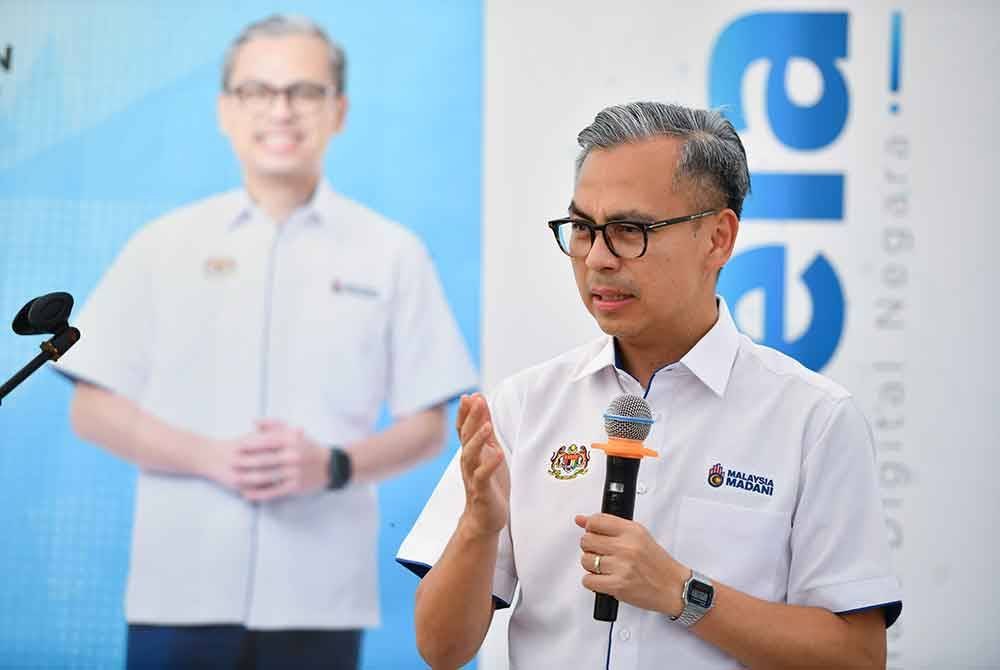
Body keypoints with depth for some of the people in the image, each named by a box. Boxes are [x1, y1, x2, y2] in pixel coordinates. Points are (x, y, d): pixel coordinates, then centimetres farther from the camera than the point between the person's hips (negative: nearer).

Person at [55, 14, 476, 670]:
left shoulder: (392, 254, 7)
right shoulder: (165, 246, 7)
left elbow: (427, 426, 7)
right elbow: (92, 410, 5)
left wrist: (333, 464, -12)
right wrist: (211, 457, -11)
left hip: (320, 596, 0)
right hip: (177, 590, 0)